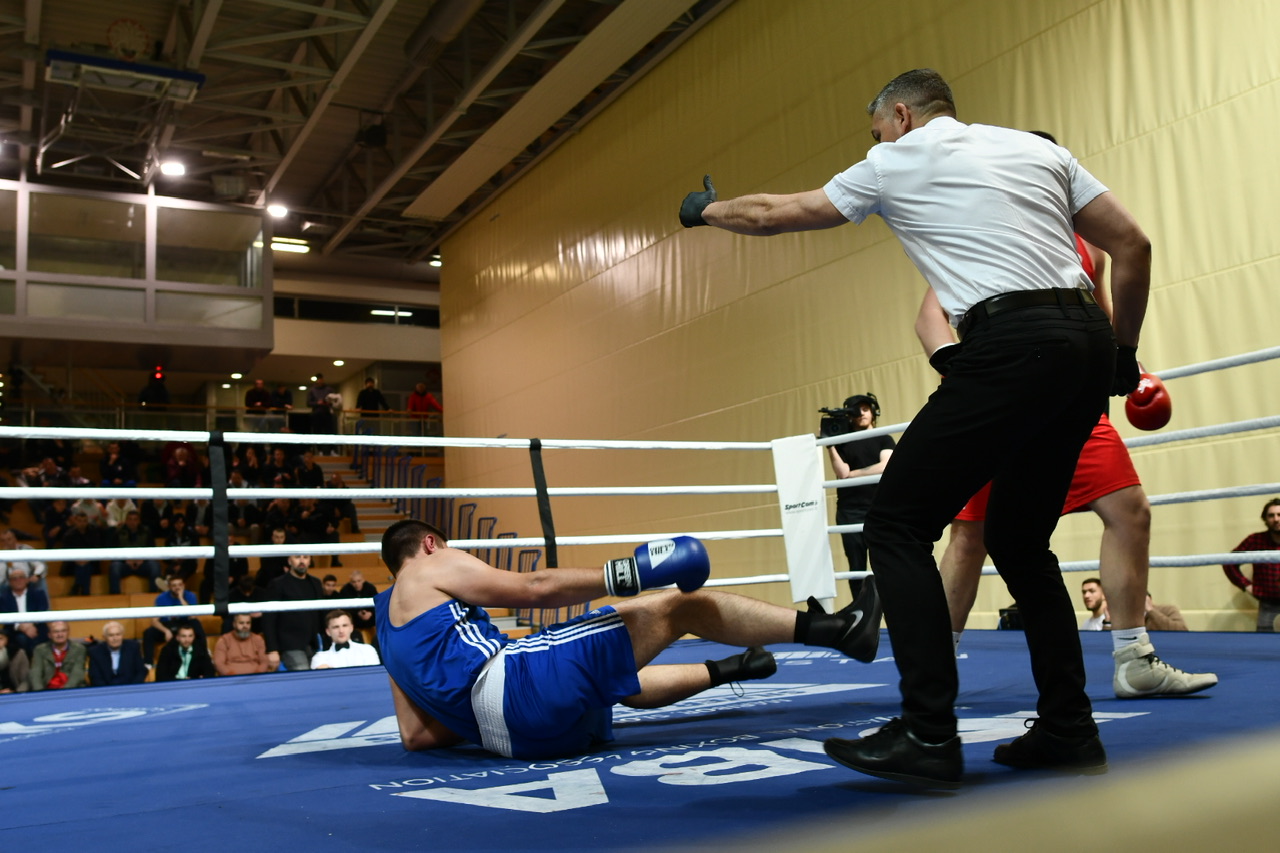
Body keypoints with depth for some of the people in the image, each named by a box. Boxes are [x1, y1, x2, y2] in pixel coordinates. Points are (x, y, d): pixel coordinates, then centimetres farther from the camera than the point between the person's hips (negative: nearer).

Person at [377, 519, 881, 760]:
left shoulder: (391, 635, 29)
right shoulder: (430, 570, 7)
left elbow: (416, 736, 21)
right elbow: (536, 589, -1)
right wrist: (625, 575, 1)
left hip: (516, 733, 8)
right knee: (680, 606, -3)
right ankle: (837, 630, 2)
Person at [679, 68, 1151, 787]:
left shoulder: (895, 162, 11)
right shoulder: (1038, 148, 24)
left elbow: (774, 213, 21)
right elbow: (1134, 245, 17)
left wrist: (708, 209, 40)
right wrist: (1123, 351, 25)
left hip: (1010, 344, -7)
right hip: (1089, 341, 7)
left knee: (898, 525, -2)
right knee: (1019, 539, 18)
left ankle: (929, 738, -8)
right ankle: (1070, 730, 17)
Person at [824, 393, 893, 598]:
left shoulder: (884, 439, 11)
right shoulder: (843, 442, 11)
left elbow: (885, 466, -6)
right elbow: (842, 474, -3)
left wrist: (852, 474, -4)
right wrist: (830, 445, -10)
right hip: (850, 511, 1)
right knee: (856, 567, 1)